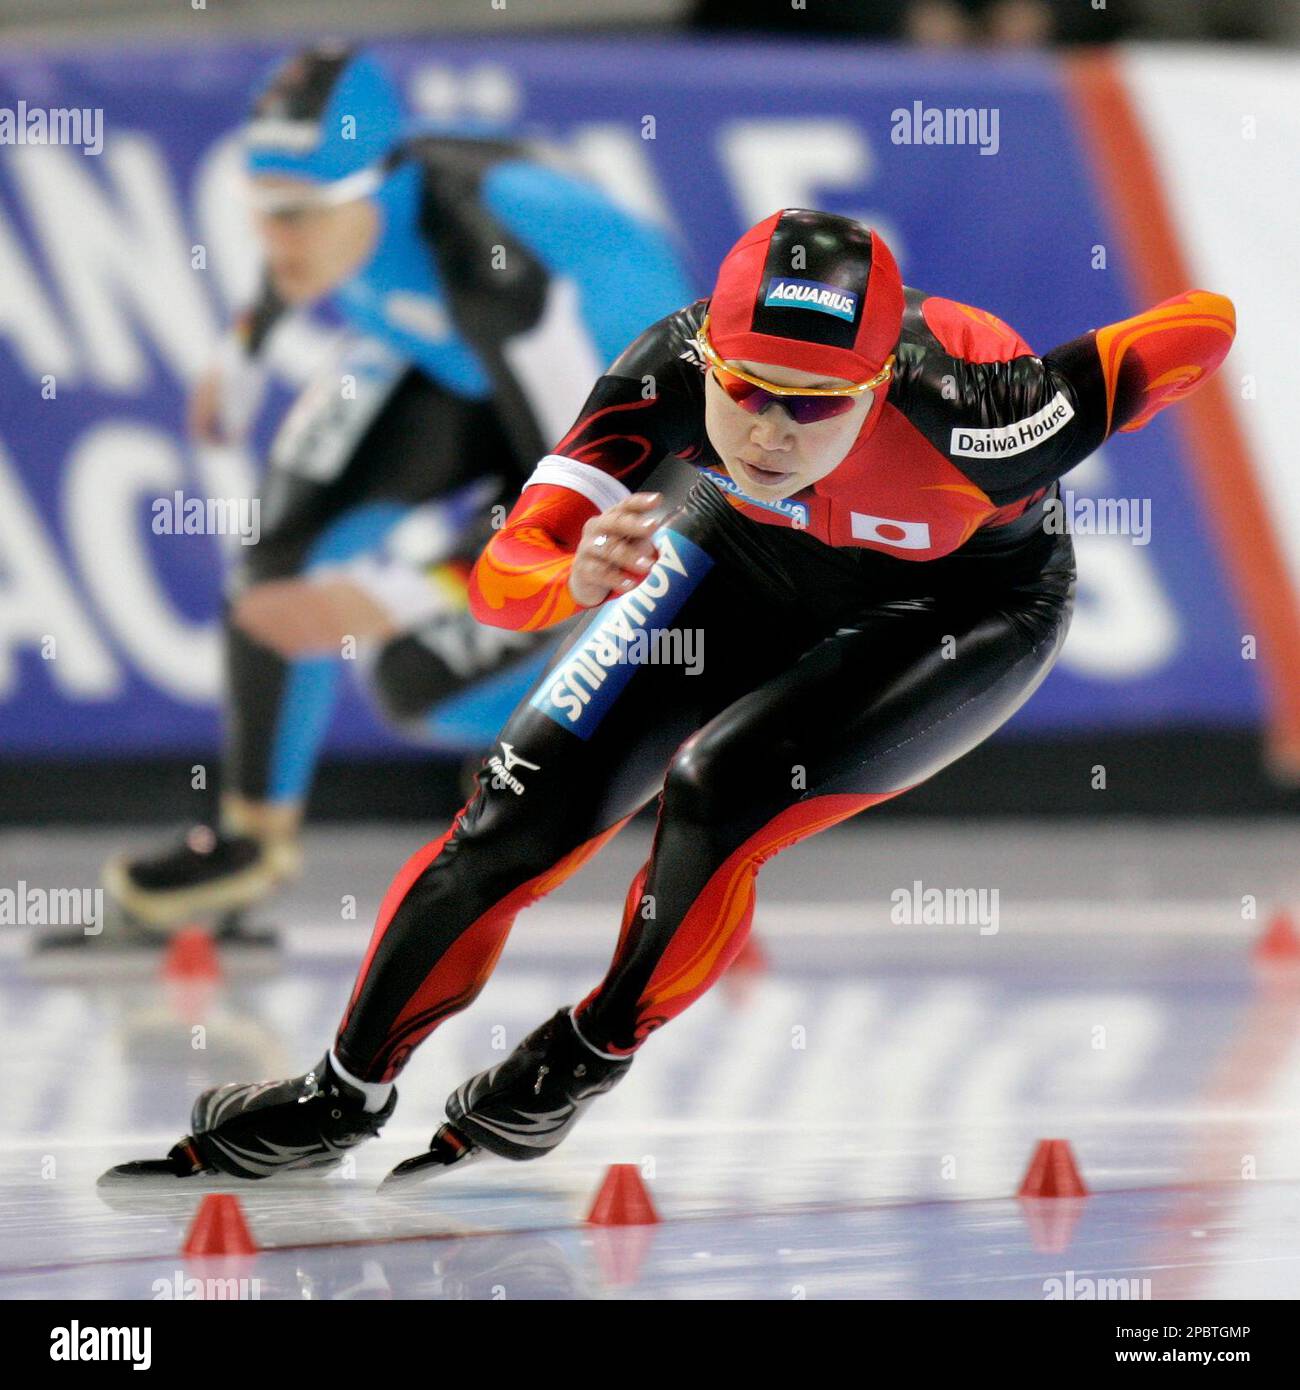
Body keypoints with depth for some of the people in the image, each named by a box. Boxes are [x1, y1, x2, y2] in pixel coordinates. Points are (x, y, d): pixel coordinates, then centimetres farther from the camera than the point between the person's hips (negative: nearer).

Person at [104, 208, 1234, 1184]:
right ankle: (347, 1095, 18)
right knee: (524, 810, -4)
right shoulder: (677, 367, -35)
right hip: (754, 556, 3)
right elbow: (501, 577, -40)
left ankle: (593, 1059, 4)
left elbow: (1205, 326, -31)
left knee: (716, 791, -25)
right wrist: (577, 573, -59)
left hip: (966, 609, -3)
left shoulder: (965, 412, -42)